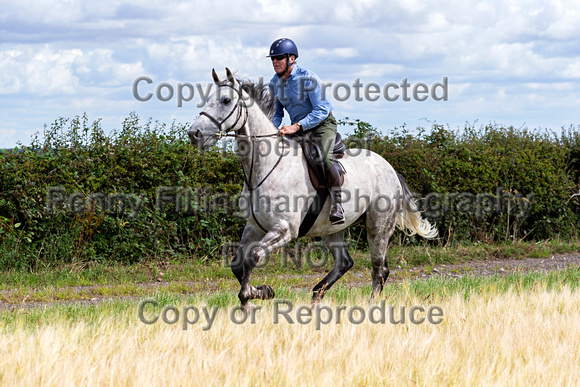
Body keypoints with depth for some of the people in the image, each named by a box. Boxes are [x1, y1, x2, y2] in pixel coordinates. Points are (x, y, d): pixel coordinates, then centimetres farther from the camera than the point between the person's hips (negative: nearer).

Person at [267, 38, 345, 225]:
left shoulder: (308, 78, -21)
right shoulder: (275, 82, 1)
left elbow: (322, 110, -24)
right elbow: (277, 112, 16)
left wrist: (296, 127, -31)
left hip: (322, 124, -7)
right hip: (298, 128, 7)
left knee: (325, 158, -32)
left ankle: (337, 204, -27)